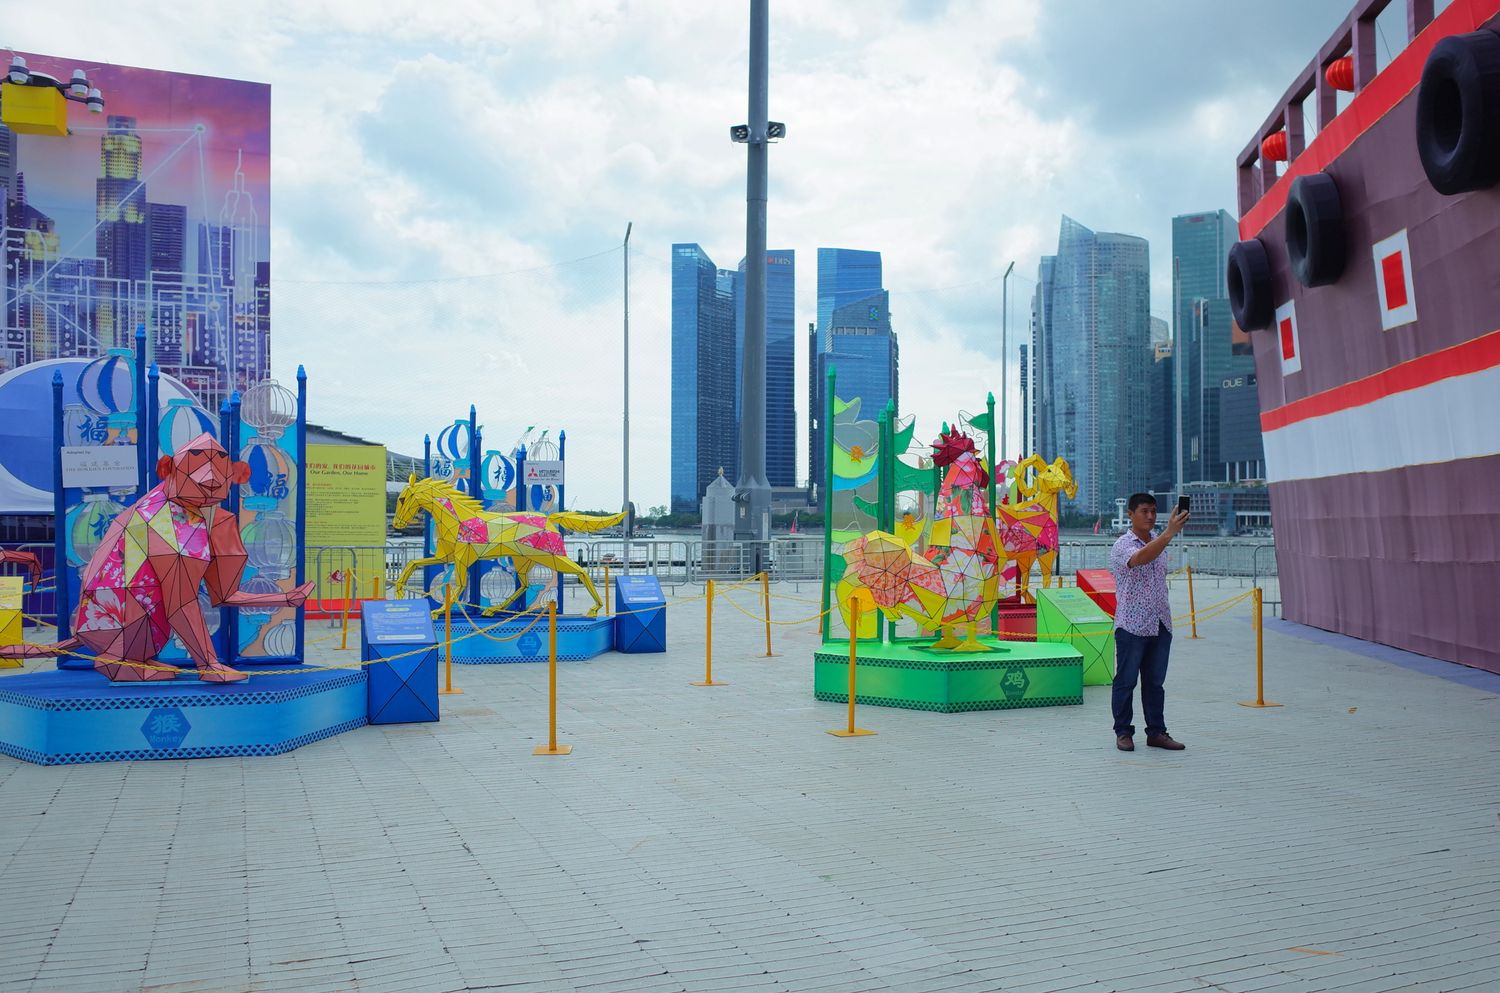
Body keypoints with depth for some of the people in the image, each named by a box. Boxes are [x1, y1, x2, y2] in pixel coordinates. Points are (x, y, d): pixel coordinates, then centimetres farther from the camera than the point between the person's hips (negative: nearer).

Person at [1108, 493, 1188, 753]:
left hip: (1160, 625, 7)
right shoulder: (1123, 546, -10)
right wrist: (1170, 532, -41)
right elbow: (1140, 558, -33)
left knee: (1155, 682, 11)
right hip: (1132, 625, -7)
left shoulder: (1157, 541, 14)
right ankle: (1123, 732, 9)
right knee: (1126, 681, 1)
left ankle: (1156, 732, 17)